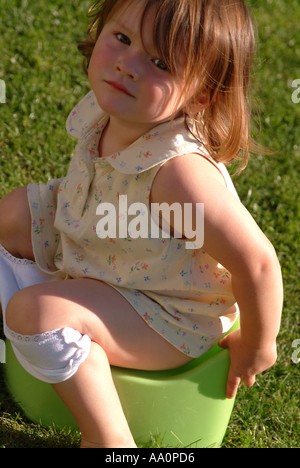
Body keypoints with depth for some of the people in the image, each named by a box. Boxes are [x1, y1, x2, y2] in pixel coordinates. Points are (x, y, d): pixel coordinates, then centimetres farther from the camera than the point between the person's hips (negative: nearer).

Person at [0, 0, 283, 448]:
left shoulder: (179, 171, -42)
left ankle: (109, 437, -9)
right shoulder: (108, 112, -17)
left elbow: (257, 262, -35)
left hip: (169, 316, -8)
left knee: (40, 311, -26)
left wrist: (255, 348, -17)